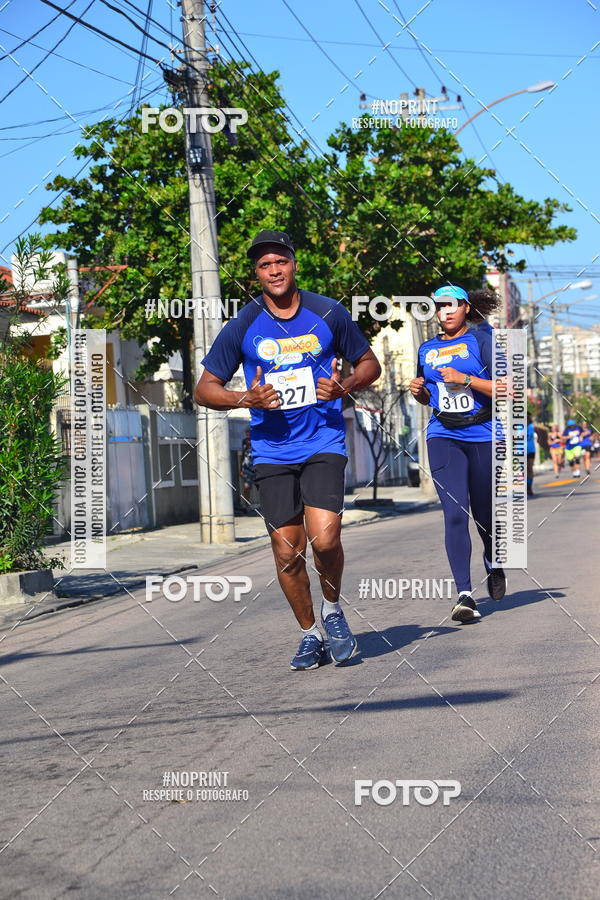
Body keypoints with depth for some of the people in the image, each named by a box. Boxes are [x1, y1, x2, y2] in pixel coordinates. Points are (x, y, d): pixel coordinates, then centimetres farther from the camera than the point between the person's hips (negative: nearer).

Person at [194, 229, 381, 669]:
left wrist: (344, 387, -8)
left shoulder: (328, 313, 1)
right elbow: (205, 389, 6)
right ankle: (310, 633, 24)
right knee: (287, 551, 2)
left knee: (324, 537, -18)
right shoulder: (242, 327, 0)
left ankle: (332, 608, 12)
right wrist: (246, 399, -13)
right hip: (272, 449, 1)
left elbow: (370, 363, 13)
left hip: (324, 442, -1)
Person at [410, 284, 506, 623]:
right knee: (454, 513, -13)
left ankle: (493, 564, 43)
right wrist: (419, 391, 2)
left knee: (485, 513, 10)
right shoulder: (427, 350, 12)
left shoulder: (482, 340, -2)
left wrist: (465, 379, -19)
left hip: (484, 436, -2)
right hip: (443, 438, 2)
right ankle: (465, 594, -15)